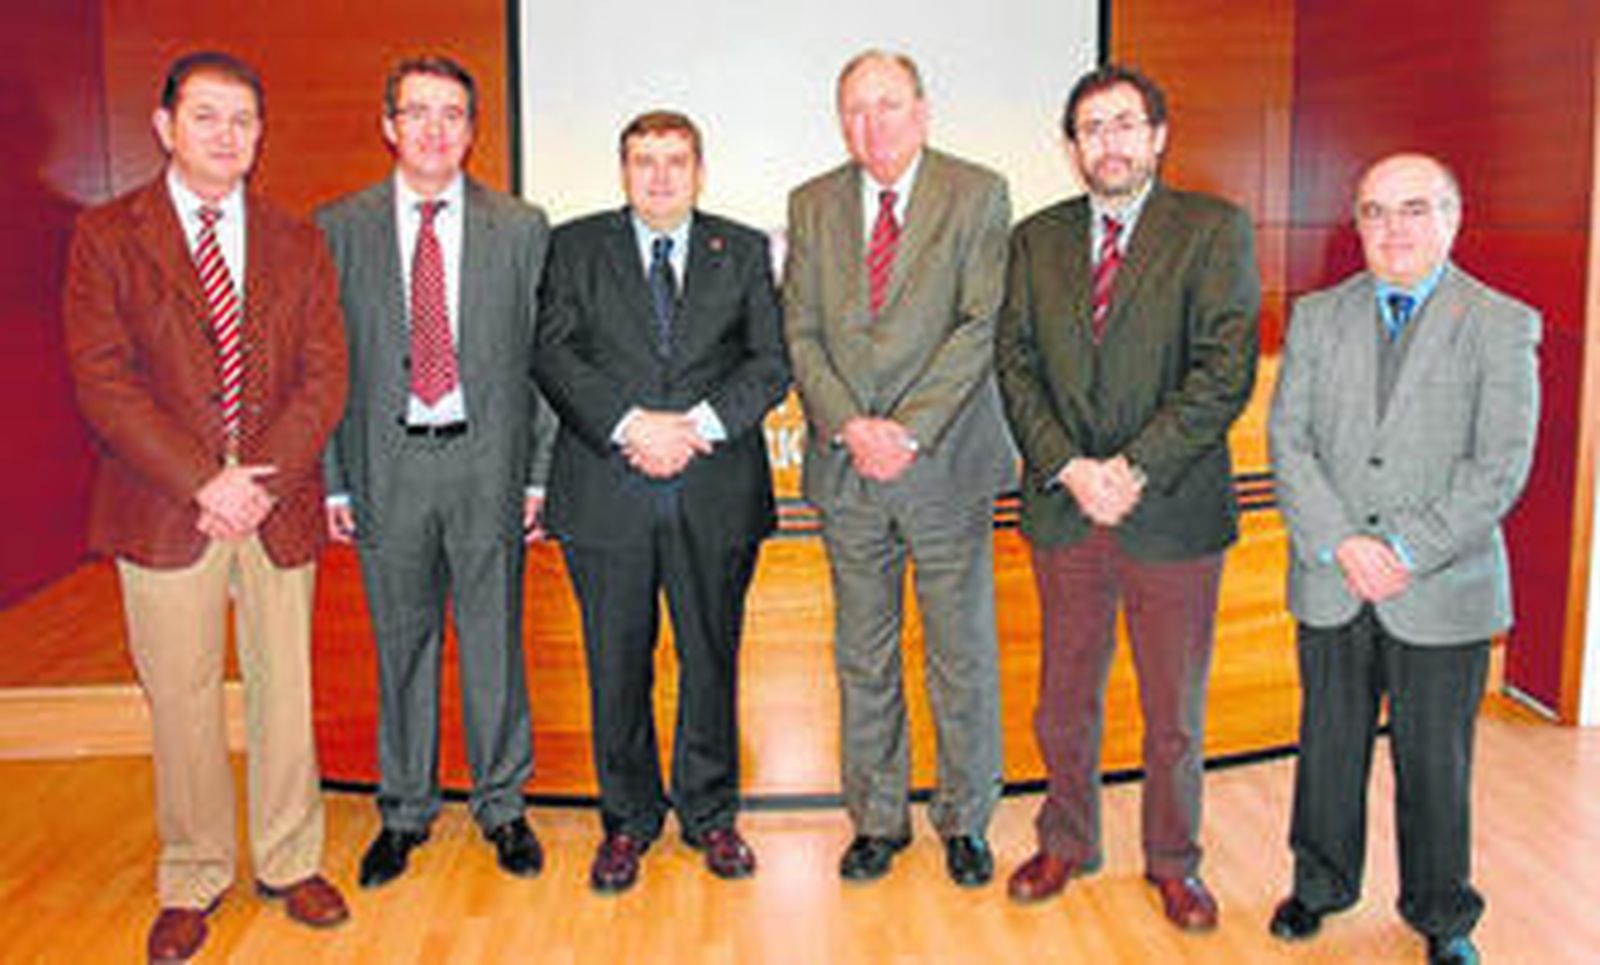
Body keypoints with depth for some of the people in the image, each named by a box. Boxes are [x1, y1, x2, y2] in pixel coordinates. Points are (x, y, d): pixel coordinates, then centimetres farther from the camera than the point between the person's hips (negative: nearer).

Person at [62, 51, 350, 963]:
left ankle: (290, 862, 27)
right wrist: (203, 481, -15)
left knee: (285, 688, 10)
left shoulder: (297, 244, 9)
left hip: (280, 503, 2)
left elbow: (325, 377, 2)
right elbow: (104, 381, -6)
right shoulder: (107, 236, 2)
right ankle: (193, 880, 25)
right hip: (164, 509, -2)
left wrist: (263, 479, -12)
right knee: (181, 699, 7)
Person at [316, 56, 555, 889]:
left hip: (488, 461, 0)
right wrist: (331, 479, 0)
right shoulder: (339, 228, 3)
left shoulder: (522, 228, 3)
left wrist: (540, 472, -1)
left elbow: (543, 357, 4)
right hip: (385, 465, 1)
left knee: (494, 641, 8)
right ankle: (405, 811, 28)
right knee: (401, 645, 11)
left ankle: (501, 805, 25)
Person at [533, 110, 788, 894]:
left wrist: (699, 423, -12)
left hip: (716, 490, 1)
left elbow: (771, 361, 3)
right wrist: (630, 423, -15)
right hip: (607, 492, 0)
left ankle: (710, 813, 25)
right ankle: (627, 821, 22)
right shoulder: (575, 248, 9)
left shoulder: (744, 252, 11)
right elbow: (552, 355, -1)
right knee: (617, 665, 6)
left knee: (711, 658, 8)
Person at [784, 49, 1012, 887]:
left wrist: (909, 429, -15)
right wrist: (851, 426, -11)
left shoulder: (977, 195, 1)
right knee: (862, 654, 10)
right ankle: (877, 819, 24)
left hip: (947, 462, -2)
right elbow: (800, 333, 4)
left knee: (963, 653, 6)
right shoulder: (812, 205, 10)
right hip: (845, 469, 3)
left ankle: (965, 820, 22)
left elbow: (982, 325, -8)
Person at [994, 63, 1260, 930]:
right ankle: (1067, 842, 35)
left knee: (1174, 711, 11)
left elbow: (1227, 369, -11)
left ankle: (1173, 862, 31)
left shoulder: (1214, 230, -2)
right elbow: (1015, 364, 2)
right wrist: (1067, 468, -12)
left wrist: (1137, 467, -17)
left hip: (1174, 511, -2)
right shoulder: (1036, 240, 8)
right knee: (1063, 703, 14)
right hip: (1064, 508, 3)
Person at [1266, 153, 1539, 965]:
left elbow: (1501, 466, -10)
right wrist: (1341, 544, -13)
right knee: (1328, 746, 15)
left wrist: (1406, 552, -17)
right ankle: (1321, 884, 36)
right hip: (1331, 587, 2)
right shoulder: (1317, 317, 5)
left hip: (1444, 593, -2)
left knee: (1436, 761, 11)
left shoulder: (1503, 326, -3)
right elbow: (1288, 442, -1)